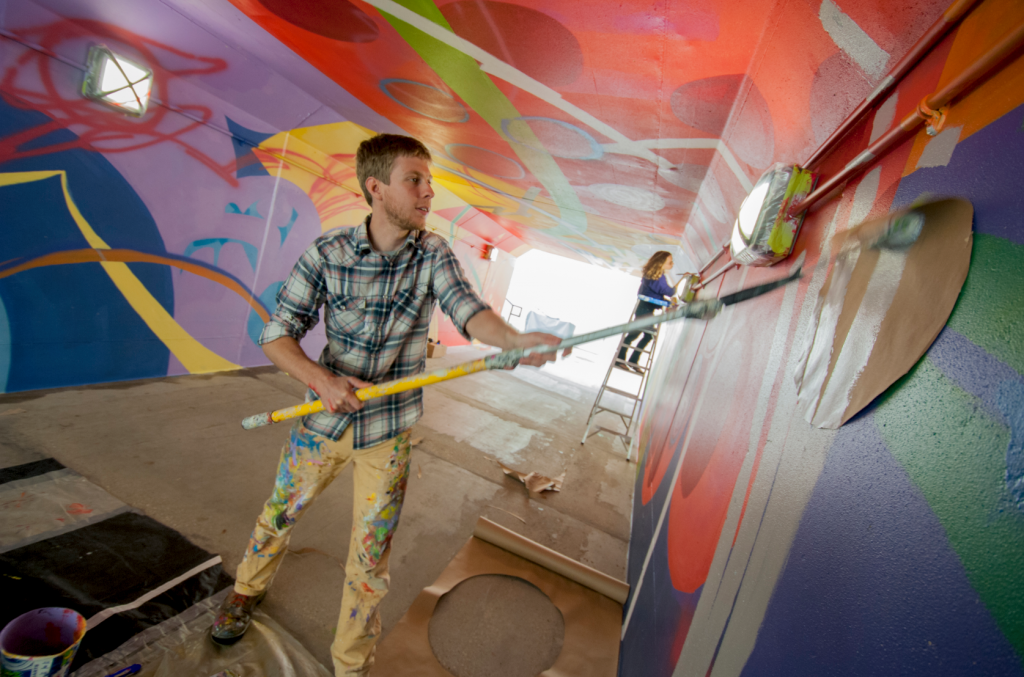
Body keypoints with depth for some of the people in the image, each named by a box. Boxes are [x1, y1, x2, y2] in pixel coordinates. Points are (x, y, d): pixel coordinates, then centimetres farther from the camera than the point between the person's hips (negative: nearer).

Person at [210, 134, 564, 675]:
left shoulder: (432, 255, -9)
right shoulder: (326, 254, -11)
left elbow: (466, 307, -26)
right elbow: (277, 334, -8)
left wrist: (513, 338, -47)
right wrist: (321, 379, -27)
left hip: (388, 433, 0)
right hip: (323, 420, 1)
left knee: (369, 564, 9)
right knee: (278, 516, 24)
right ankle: (247, 590, 58)